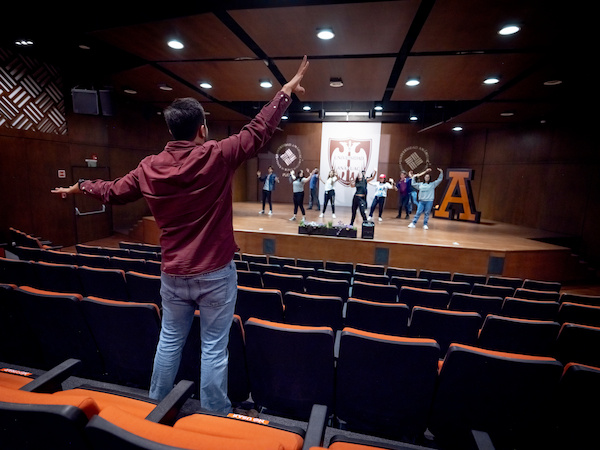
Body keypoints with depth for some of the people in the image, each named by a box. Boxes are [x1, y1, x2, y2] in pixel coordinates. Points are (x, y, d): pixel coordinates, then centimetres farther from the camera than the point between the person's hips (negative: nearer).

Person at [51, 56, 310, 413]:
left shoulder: (149, 168, 1)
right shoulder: (218, 156, -12)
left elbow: (112, 191, 16)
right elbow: (259, 130, -5)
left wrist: (79, 187, 38)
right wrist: (286, 91, 8)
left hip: (174, 275, 4)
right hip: (216, 273, -4)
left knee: (170, 341, 22)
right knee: (214, 348, 9)